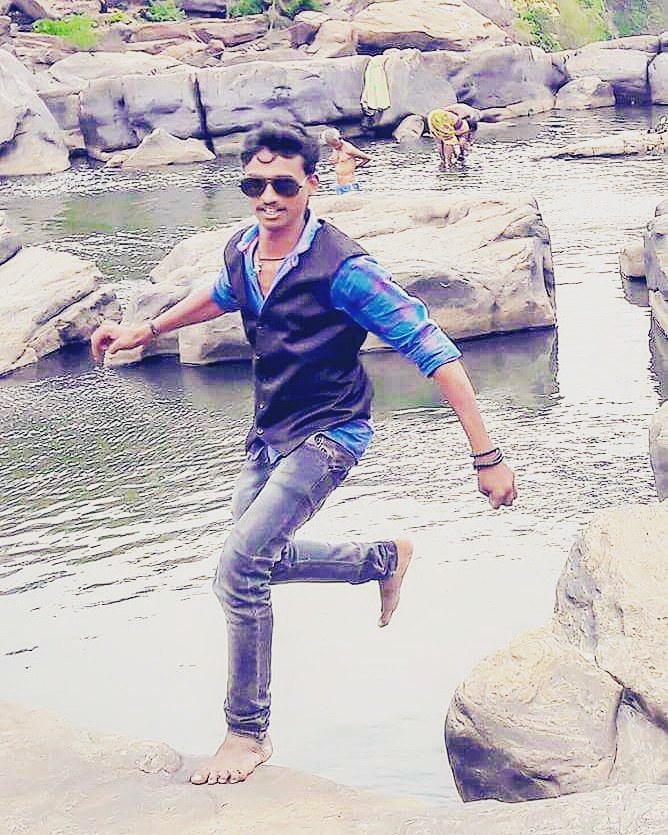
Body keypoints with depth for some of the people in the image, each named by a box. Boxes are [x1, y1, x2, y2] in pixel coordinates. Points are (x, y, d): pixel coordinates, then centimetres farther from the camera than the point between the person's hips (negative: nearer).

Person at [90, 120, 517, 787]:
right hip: (269, 435, 8)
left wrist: (486, 457, -25)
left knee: (240, 569, -19)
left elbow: (434, 352, -23)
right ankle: (385, 559, 38)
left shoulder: (342, 268, -24)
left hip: (327, 437, -8)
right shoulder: (241, 250, -3)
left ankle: (248, 733, -1)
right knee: (257, 561, 17)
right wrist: (145, 331, 28)